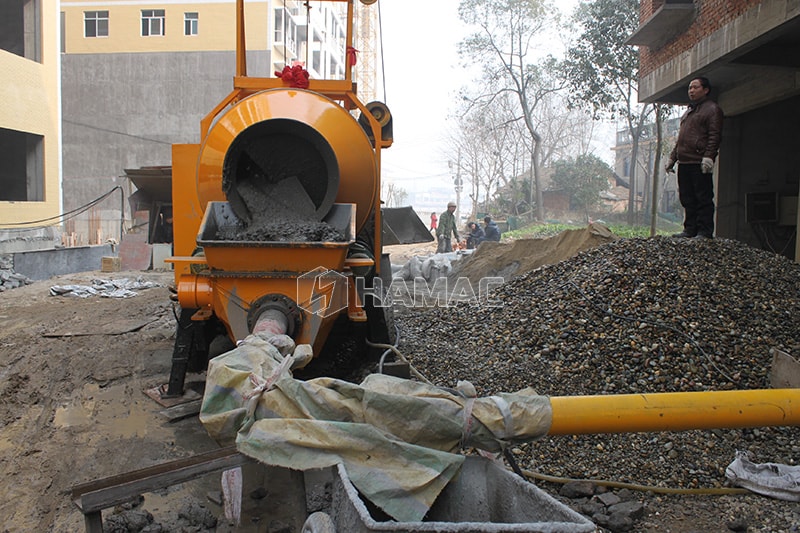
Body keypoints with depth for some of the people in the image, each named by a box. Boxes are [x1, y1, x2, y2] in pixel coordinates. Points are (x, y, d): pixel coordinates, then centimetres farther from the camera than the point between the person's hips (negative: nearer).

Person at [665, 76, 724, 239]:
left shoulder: (712, 109, -1)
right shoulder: (688, 111, 25)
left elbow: (714, 136, -10)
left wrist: (708, 157, -21)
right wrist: (672, 158, 22)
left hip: (700, 164, -8)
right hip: (684, 163, 8)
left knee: (703, 198, -7)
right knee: (687, 199, 9)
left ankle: (705, 231, -5)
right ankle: (690, 229, 14)